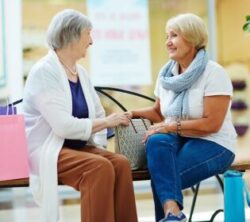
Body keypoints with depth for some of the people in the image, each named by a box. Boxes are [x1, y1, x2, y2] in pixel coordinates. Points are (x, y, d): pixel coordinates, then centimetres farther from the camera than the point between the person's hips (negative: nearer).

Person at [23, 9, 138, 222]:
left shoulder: (81, 72, 9)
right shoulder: (44, 72, -14)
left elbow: (98, 114, 17)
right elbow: (63, 126, -23)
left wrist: (99, 145, -1)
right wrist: (106, 122, -16)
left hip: (77, 147, 7)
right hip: (47, 150, -7)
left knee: (120, 163, -20)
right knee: (99, 167, -30)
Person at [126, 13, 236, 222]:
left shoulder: (214, 73, -12)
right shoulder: (166, 73, 8)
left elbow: (211, 124, -18)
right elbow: (158, 112, 20)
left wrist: (172, 126, -22)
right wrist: (133, 114, 1)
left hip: (212, 144, -5)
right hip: (177, 140, 5)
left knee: (162, 175, -31)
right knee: (156, 141, -33)